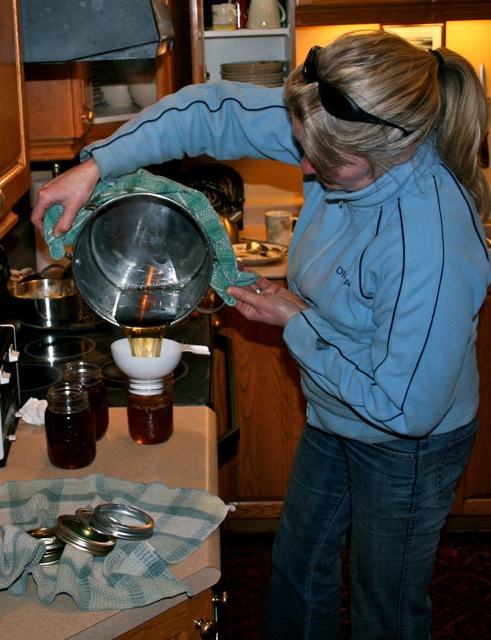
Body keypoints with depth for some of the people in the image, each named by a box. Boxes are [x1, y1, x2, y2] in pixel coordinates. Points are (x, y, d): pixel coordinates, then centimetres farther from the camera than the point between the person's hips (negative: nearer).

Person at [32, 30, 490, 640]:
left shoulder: (431, 247, -39)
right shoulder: (342, 133, -18)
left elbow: (406, 407, -31)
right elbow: (215, 110, -9)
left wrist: (296, 322, -22)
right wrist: (95, 165, -15)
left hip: (407, 447, -7)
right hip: (332, 419, 8)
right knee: (298, 567, 28)